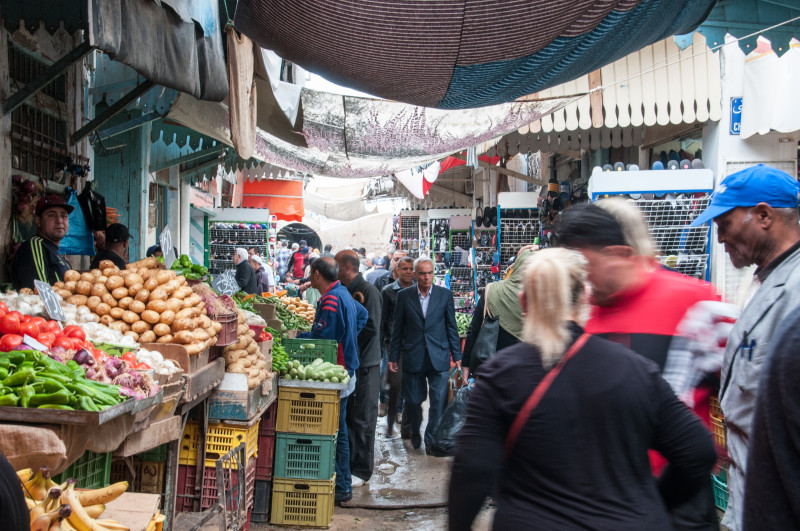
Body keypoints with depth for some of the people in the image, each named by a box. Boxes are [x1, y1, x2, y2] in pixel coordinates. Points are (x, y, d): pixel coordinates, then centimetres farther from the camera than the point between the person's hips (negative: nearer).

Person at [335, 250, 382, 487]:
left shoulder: (368, 291, -13)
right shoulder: (345, 291, 13)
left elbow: (371, 328, -20)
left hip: (365, 363, -8)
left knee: (362, 419, 1)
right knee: (346, 416, 14)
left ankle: (362, 470, 11)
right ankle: (348, 465, 26)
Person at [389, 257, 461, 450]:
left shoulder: (445, 295, 3)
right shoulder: (404, 296, 2)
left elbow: (451, 327, 6)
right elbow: (397, 329, 6)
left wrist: (456, 355, 4)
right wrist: (393, 357, 5)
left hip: (438, 358, 0)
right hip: (413, 358, 0)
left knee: (439, 401, -5)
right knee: (412, 400, 9)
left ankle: (432, 440, 12)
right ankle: (415, 432, 35)